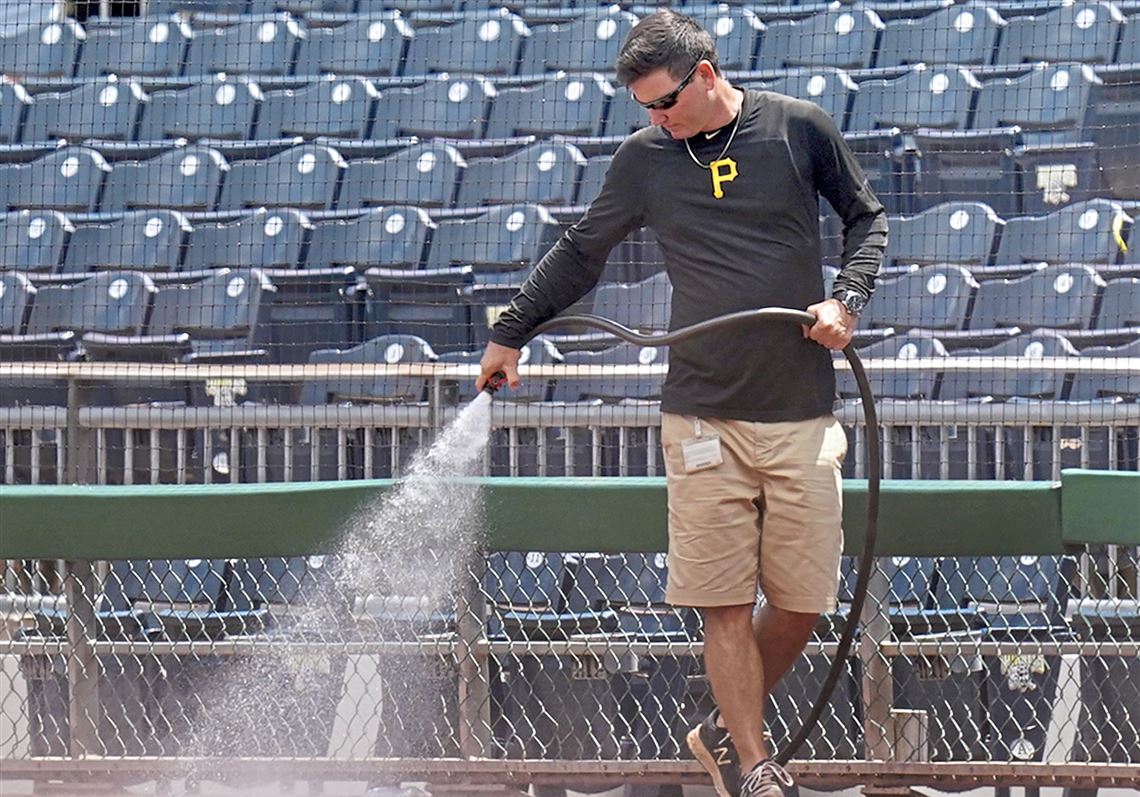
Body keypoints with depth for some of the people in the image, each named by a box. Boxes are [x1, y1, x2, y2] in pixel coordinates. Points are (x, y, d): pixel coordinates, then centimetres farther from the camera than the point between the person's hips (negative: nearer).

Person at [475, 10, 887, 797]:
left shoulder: (799, 129, 2)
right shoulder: (645, 159, 6)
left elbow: (867, 219, 13)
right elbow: (581, 253, 19)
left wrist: (847, 301, -3)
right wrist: (510, 333, 19)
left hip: (802, 414, 0)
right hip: (705, 417, 0)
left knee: (803, 602, 2)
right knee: (727, 603, -5)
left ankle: (728, 729, 24)